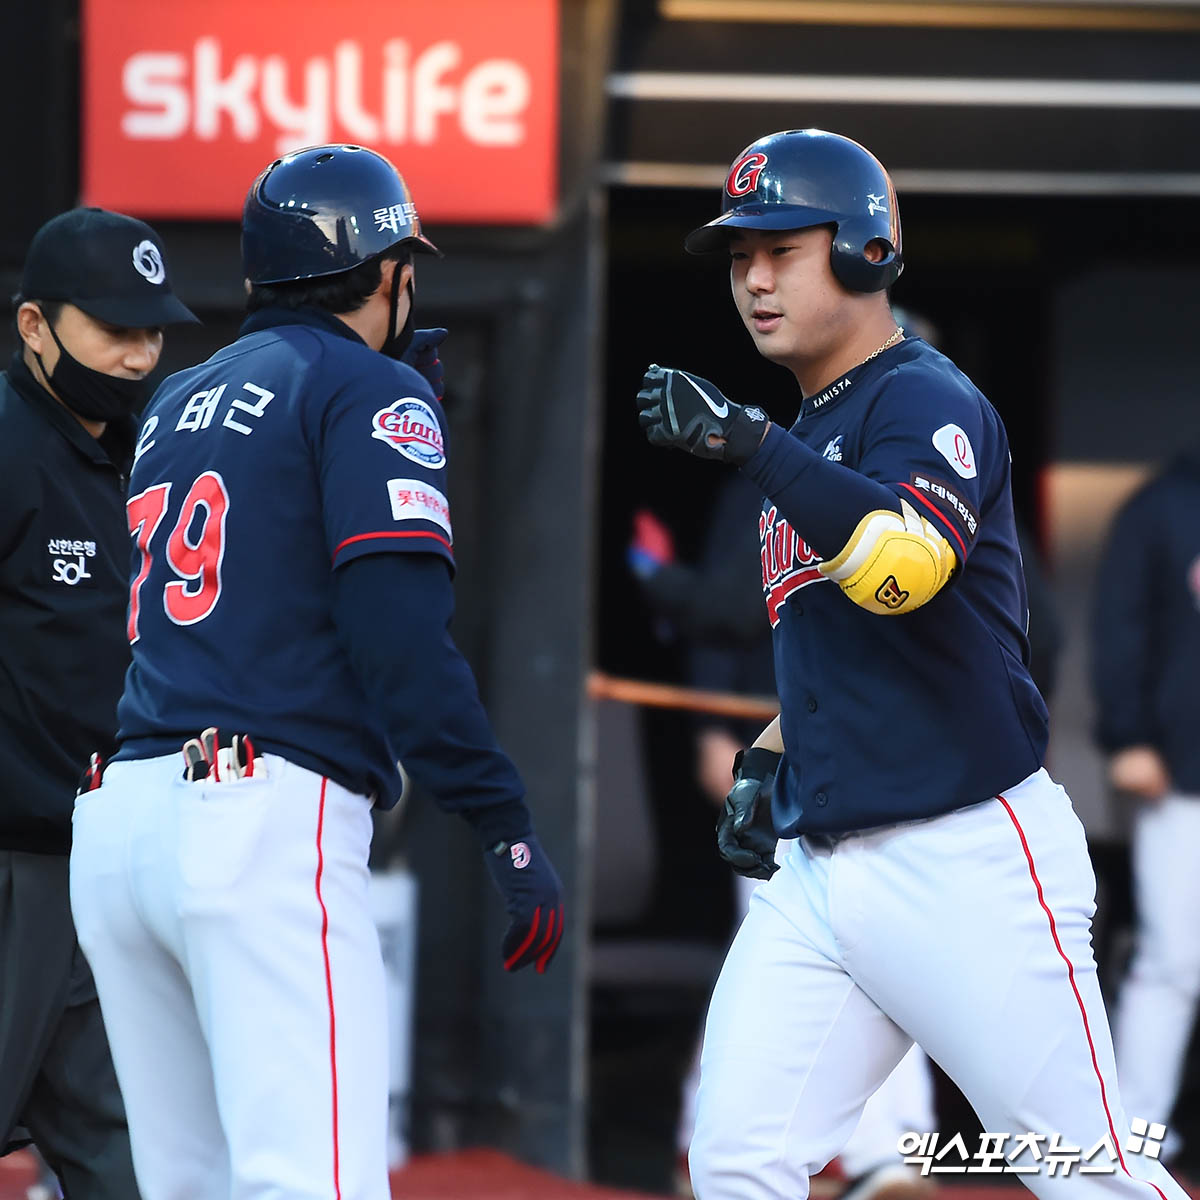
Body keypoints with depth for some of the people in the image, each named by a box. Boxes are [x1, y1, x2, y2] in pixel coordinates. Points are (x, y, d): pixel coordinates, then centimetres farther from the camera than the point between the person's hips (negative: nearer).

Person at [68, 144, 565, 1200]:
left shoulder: (175, 405, 23)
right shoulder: (369, 392, 1)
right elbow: (402, 635, -11)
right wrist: (507, 829, -11)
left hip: (113, 824, 8)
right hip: (263, 820, -8)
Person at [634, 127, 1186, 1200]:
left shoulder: (927, 402, -9)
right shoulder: (807, 434, 17)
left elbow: (904, 570, -30)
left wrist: (749, 441, -32)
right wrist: (769, 754, 17)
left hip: (968, 864, -8)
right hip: (819, 867, 8)